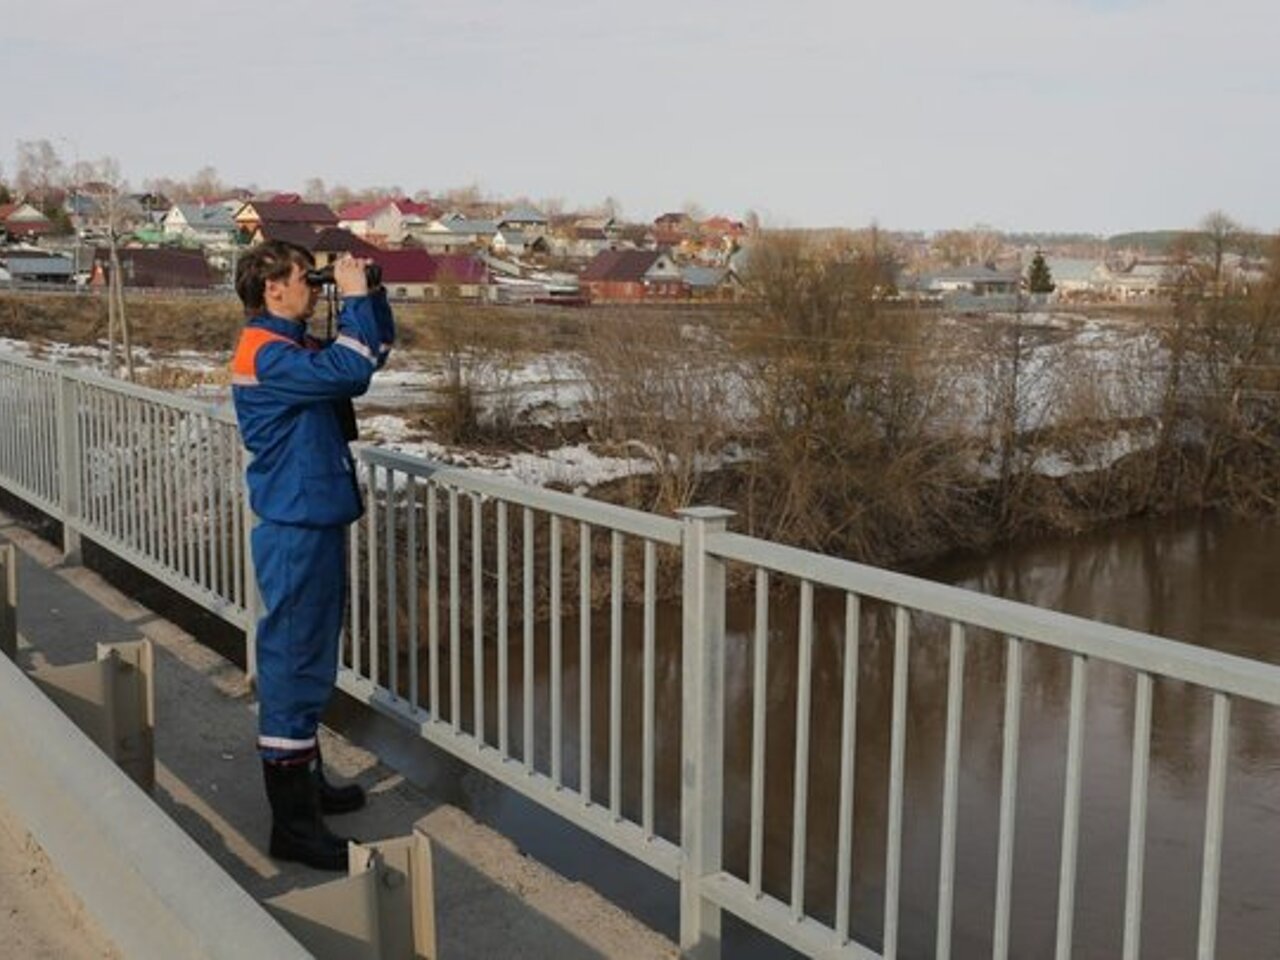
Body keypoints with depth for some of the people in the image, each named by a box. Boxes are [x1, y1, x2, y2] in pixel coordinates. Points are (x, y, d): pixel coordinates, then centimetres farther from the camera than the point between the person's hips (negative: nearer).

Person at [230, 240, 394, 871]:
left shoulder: (295, 347, 13)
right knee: (293, 663, -5)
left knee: (309, 661, 19)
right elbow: (350, 371, -28)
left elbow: (378, 346, 20)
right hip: (296, 533, -10)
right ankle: (292, 823, 2)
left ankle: (307, 782, 34)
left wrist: (370, 293, 6)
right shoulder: (266, 354, -17)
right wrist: (356, 296, -17)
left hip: (316, 524, 10)